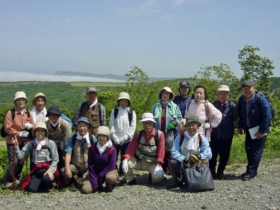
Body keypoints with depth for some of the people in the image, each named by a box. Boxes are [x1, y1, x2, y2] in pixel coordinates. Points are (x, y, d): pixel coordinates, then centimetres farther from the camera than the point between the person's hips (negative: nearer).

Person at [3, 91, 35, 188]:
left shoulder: (28, 113, 7)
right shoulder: (10, 113, -9)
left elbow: (32, 125, 11)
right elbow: (7, 128, -12)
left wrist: (30, 126, -13)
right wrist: (19, 133, -16)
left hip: (24, 141, 5)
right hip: (12, 141, -5)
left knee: (21, 161, 11)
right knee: (13, 161, -8)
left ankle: (16, 179, 29)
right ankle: (9, 181, 6)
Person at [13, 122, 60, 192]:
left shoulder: (51, 143, -1)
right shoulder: (31, 143, 6)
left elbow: (55, 160, -4)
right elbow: (20, 156, -2)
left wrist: (50, 171, -19)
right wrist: (16, 145, -15)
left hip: (48, 168, -2)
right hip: (36, 170, 2)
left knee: (46, 178, -35)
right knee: (32, 188, -23)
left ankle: (49, 185, 1)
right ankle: (43, 184, 10)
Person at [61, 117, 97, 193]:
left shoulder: (92, 138, -3)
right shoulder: (72, 139, -3)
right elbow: (68, 154, -11)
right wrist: (67, 168, -25)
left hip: (88, 168, -1)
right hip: (75, 166, 1)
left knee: (86, 189, -22)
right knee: (63, 171, -31)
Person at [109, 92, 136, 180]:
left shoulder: (132, 112, 3)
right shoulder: (114, 111, 6)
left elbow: (132, 127, -2)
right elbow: (111, 126, 0)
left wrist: (124, 138, -10)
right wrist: (115, 138, -10)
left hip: (126, 140, 0)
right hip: (115, 140, 1)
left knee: (124, 159, 4)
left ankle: (121, 175, 17)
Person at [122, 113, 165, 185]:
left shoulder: (159, 134, -12)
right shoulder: (138, 134, -2)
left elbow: (161, 151, -15)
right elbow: (131, 148, -7)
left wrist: (158, 165, -26)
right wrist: (125, 159, -25)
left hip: (153, 163, -2)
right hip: (138, 161, 3)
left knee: (158, 176, -30)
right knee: (126, 163, -24)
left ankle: (152, 176, 10)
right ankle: (130, 179, 7)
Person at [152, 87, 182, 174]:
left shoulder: (174, 106, 4)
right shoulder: (156, 106, 9)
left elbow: (179, 118, 6)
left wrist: (174, 123, -12)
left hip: (169, 134, -1)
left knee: (168, 153, 2)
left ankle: (166, 170, 11)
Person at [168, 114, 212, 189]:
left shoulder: (202, 139, 0)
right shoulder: (180, 137, -1)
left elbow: (208, 153, -15)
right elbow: (174, 152, -12)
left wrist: (199, 156, -36)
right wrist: (184, 159, -30)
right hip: (182, 164, -1)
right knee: (172, 162, -29)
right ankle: (177, 181, 1)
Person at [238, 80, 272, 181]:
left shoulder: (261, 99, -21)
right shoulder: (241, 100, -4)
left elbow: (267, 116, -22)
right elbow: (240, 114, 11)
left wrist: (262, 131, -21)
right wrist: (240, 126, 6)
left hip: (259, 130, -6)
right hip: (249, 130, 6)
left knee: (256, 151, -2)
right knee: (248, 149, 11)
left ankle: (251, 172, 5)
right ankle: (250, 171, 23)